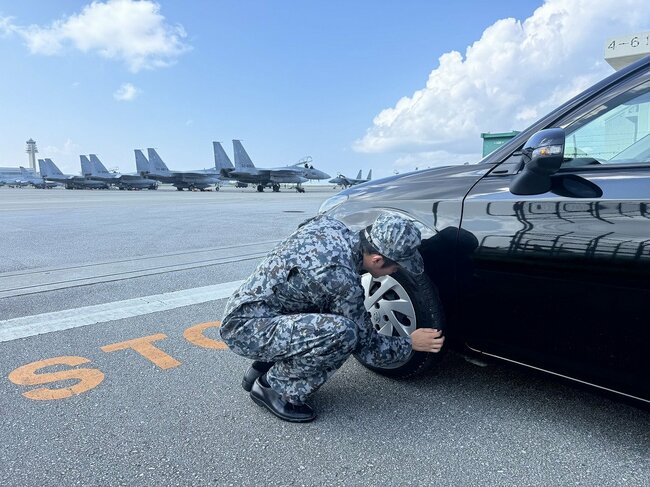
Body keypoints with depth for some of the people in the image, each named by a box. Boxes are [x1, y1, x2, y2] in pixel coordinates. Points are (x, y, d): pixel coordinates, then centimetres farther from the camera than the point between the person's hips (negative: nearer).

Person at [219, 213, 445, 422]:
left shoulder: (328, 223, -4)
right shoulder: (342, 279, -26)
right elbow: (367, 347, -12)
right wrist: (410, 343, 3)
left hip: (246, 308, 9)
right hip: (246, 328, -9)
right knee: (343, 332, -29)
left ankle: (263, 369, 16)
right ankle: (275, 388, -5)